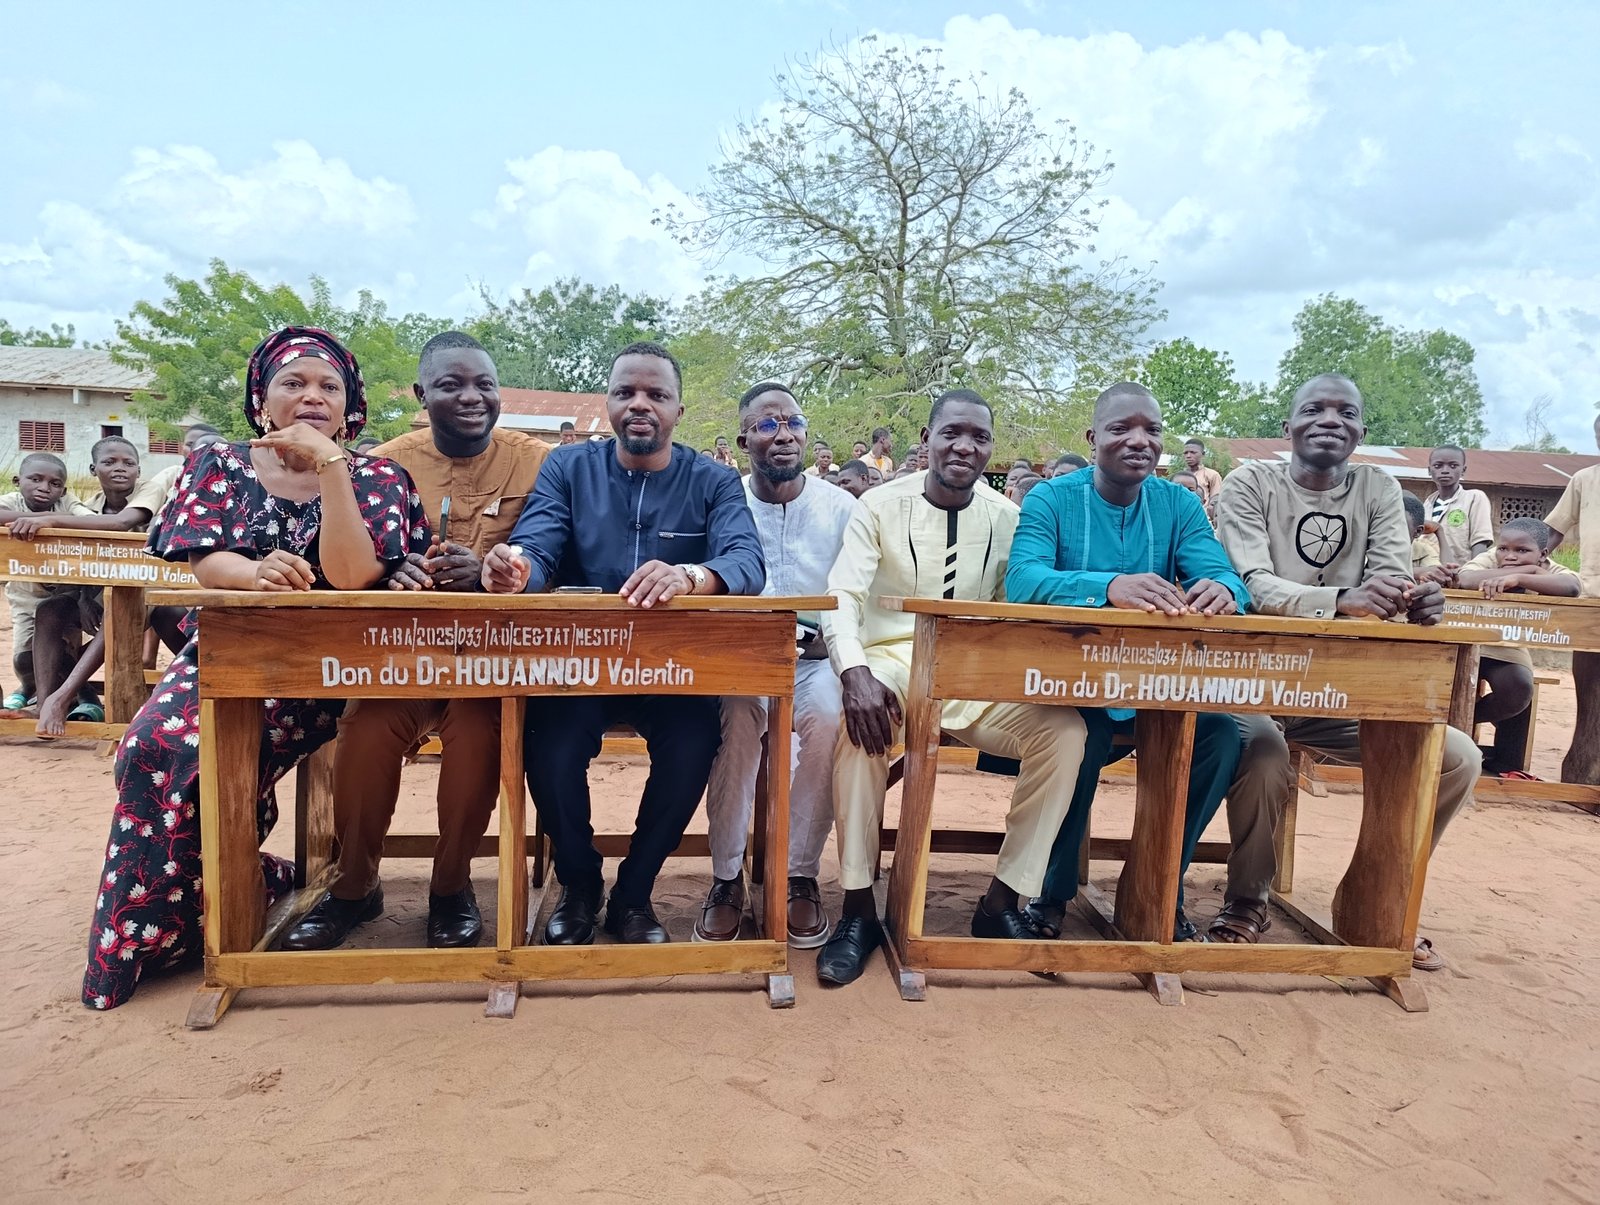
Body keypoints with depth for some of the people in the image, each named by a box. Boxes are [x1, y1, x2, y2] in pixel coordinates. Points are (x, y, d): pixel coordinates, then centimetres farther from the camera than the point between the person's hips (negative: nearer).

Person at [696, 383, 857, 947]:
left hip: (816, 660, 0)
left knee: (828, 721, -33)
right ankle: (726, 878, -18)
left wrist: (831, 638, -16)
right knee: (736, 716, -34)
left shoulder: (841, 507, 4)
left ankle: (801, 877, -14)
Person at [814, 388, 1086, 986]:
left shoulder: (1008, 519, 6)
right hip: (891, 663, -3)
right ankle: (858, 907, -22)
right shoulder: (881, 506, -2)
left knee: (1065, 729, -21)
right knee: (859, 715, -36)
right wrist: (856, 673, -32)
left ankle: (1001, 901, -8)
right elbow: (842, 598, -12)